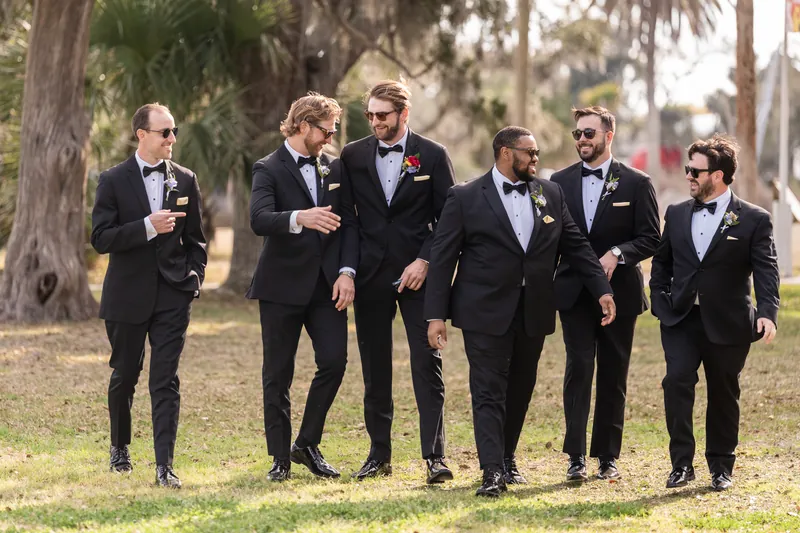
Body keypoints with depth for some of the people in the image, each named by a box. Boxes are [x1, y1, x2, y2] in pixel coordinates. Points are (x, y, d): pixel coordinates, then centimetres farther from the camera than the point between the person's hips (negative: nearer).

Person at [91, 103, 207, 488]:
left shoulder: (185, 180, 6)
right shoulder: (114, 180, -2)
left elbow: (195, 239, 14)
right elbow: (101, 238, -10)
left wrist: (194, 279, 1)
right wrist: (148, 227, -20)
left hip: (172, 296, 1)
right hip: (128, 294, -1)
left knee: (165, 381, -7)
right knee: (124, 376, 12)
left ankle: (164, 466, -11)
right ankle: (120, 448, 34)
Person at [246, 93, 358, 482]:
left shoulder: (333, 170, 12)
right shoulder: (269, 169, -5)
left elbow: (349, 224, 11)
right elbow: (259, 220, -22)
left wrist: (347, 271, -4)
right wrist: (300, 218, -41)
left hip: (326, 285, 4)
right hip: (283, 285, -4)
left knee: (334, 362, -7)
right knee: (278, 374, 2)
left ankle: (307, 445, 11)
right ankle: (280, 457, 11)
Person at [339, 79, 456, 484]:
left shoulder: (433, 156, 0)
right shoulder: (353, 156, 6)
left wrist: (425, 261, -10)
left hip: (417, 274, -3)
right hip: (370, 276, 3)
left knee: (427, 364, -8)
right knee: (374, 369, 7)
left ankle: (434, 456, -9)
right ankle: (379, 454, 15)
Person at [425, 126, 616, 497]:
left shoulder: (550, 195, 9)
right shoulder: (466, 198, -3)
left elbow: (575, 245, 13)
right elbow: (442, 258, -4)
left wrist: (602, 289, 4)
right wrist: (436, 315, -9)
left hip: (533, 313, 5)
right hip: (486, 313, -5)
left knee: (520, 390, 12)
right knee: (488, 392, -8)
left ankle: (507, 458, 27)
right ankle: (492, 472, -11)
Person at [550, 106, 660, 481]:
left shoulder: (636, 183, 1)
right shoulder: (560, 182, 8)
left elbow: (651, 238, -2)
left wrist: (617, 253, -19)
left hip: (619, 292, -1)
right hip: (574, 292, 1)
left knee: (613, 375, 5)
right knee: (579, 367, -9)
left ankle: (607, 457, 13)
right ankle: (576, 457, -11)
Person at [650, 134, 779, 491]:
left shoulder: (753, 220, -4)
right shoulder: (677, 214, 9)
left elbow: (766, 271, -9)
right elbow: (661, 263, 18)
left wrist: (767, 312, -23)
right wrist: (661, 303, 5)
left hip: (727, 324, -2)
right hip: (681, 319, 2)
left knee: (723, 395, 7)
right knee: (677, 381, -15)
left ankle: (721, 467, 22)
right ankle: (681, 463, -10)